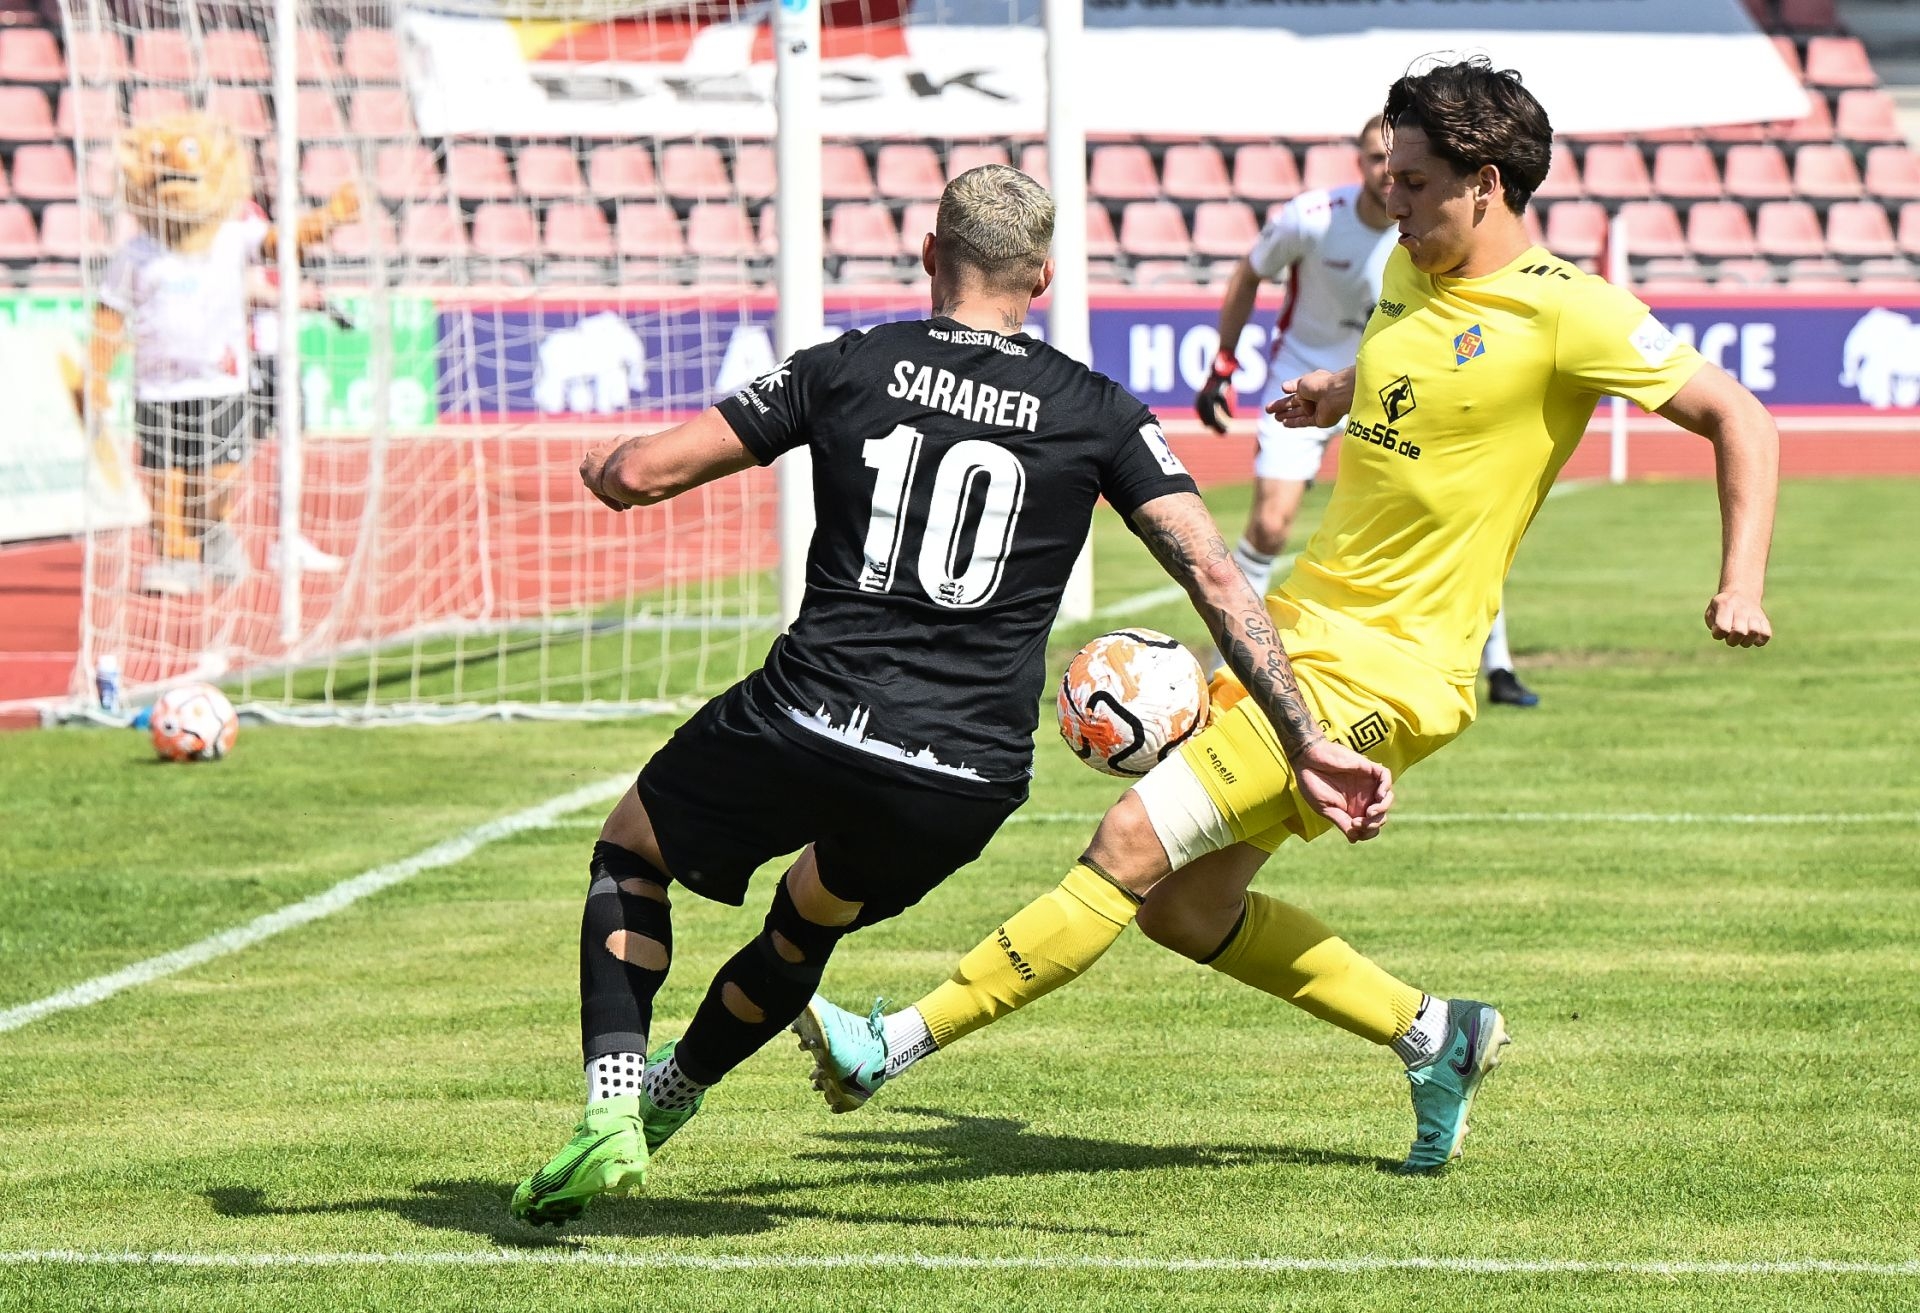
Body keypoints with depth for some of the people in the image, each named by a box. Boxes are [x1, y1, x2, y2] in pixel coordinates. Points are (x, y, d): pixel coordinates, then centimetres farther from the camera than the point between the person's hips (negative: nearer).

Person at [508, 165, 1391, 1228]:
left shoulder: (848, 369, 4)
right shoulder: (1097, 414, 6)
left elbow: (643, 474, 4)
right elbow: (1215, 579, 0)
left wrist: (604, 467, 28)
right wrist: (1307, 743, 2)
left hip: (810, 726, -2)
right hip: (967, 785, 2)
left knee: (628, 856, 23)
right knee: (811, 919, 32)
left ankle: (612, 1110, 6)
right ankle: (663, 1102, 42)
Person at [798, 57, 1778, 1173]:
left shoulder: (1569, 315, -13)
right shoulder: (1412, 268, 10)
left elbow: (1741, 420, -9)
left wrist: (1742, 586, -19)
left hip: (1381, 671, -9)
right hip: (1297, 623, 9)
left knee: (1135, 845, -17)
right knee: (1186, 909, 10)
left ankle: (899, 1043, -14)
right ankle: (1432, 1034, 23)